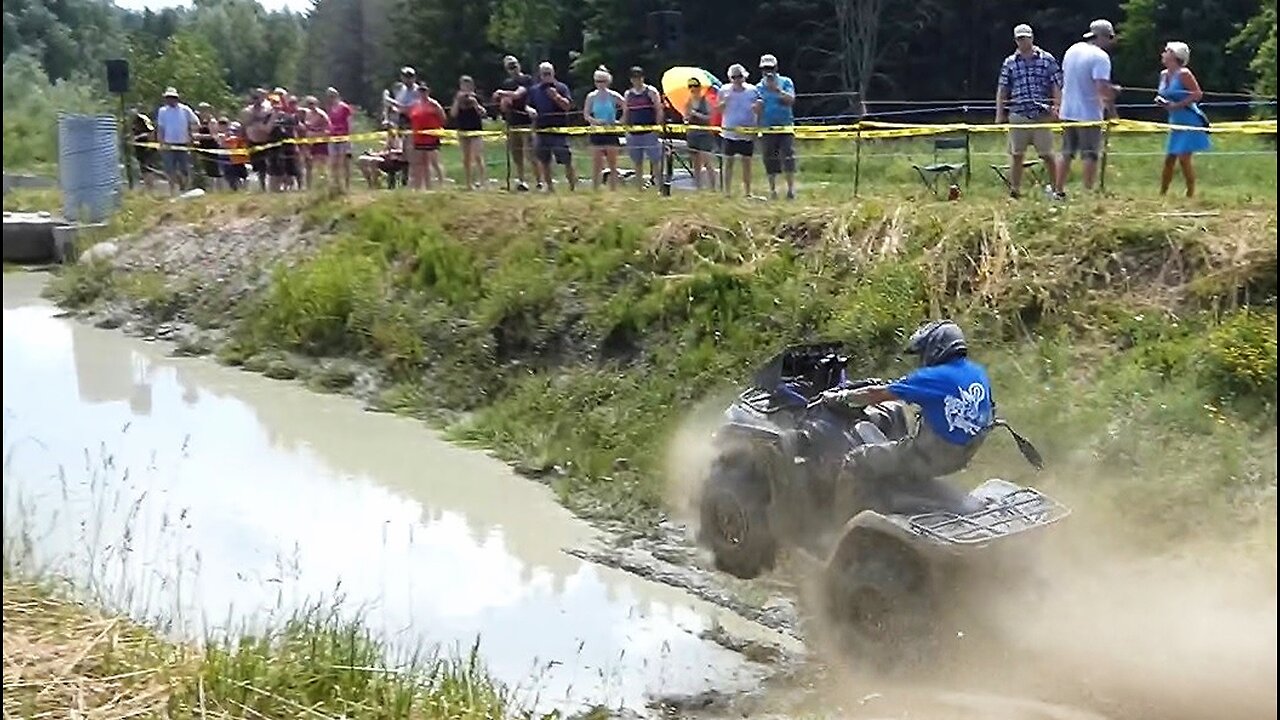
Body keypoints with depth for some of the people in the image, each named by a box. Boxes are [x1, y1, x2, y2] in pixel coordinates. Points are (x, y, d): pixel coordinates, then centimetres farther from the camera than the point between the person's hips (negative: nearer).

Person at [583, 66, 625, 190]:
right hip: (597, 133, 1)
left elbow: (627, 108, -2)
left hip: (611, 132, -1)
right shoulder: (591, 96, 1)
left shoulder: (613, 96, -4)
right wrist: (594, 121, -18)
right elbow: (586, 114, -1)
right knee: (596, 165, 0)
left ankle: (613, 191, 9)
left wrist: (619, 121, -9)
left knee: (612, 165, 4)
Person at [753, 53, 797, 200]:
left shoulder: (785, 82, 5)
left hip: (785, 127, -2)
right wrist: (758, 104, -15)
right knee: (770, 161, 3)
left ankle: (791, 188, -8)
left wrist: (777, 89, -16)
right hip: (767, 129, 2)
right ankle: (773, 190, 12)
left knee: (788, 158, -11)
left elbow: (790, 100, -9)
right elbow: (757, 111, 7)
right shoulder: (759, 87, 10)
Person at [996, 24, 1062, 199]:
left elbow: (1057, 86, 3)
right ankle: (1014, 190, 10)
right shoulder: (1010, 63, 8)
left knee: (1047, 154, 2)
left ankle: (1056, 188, 13)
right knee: (1016, 154, 3)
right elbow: (1002, 90, 9)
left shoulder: (1047, 60, 4)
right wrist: (999, 114, 2)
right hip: (1017, 115, 2)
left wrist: (1056, 107, -9)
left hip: (1042, 115, -2)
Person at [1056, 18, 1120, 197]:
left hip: (1068, 112, 7)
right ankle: (1088, 193, 0)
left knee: (1067, 154, 13)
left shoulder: (1071, 51, 10)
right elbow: (1102, 88, -22)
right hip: (1089, 114, -7)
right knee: (1091, 156, 0)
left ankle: (1059, 191, 16)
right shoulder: (1100, 57, -14)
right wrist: (1111, 108, -10)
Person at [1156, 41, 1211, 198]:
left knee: (1184, 158, -11)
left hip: (1190, 122, -8)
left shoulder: (1183, 74, -15)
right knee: (1169, 159, 9)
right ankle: (1162, 195, 17)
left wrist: (1177, 105, -22)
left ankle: (1191, 194, -3)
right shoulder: (1164, 74, 8)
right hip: (1176, 123, 8)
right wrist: (1161, 102, -1)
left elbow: (1197, 94, -18)